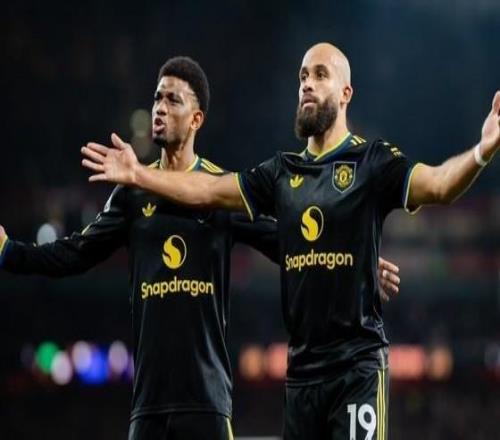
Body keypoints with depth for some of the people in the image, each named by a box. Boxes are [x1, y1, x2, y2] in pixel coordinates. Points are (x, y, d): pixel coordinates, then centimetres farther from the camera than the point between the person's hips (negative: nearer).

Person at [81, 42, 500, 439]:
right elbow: (207, 191, 17)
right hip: (302, 366, 6)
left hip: (358, 363, -6)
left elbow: (438, 185, -19)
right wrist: (138, 175, 15)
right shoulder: (283, 172, 12)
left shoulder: (373, 161, -4)